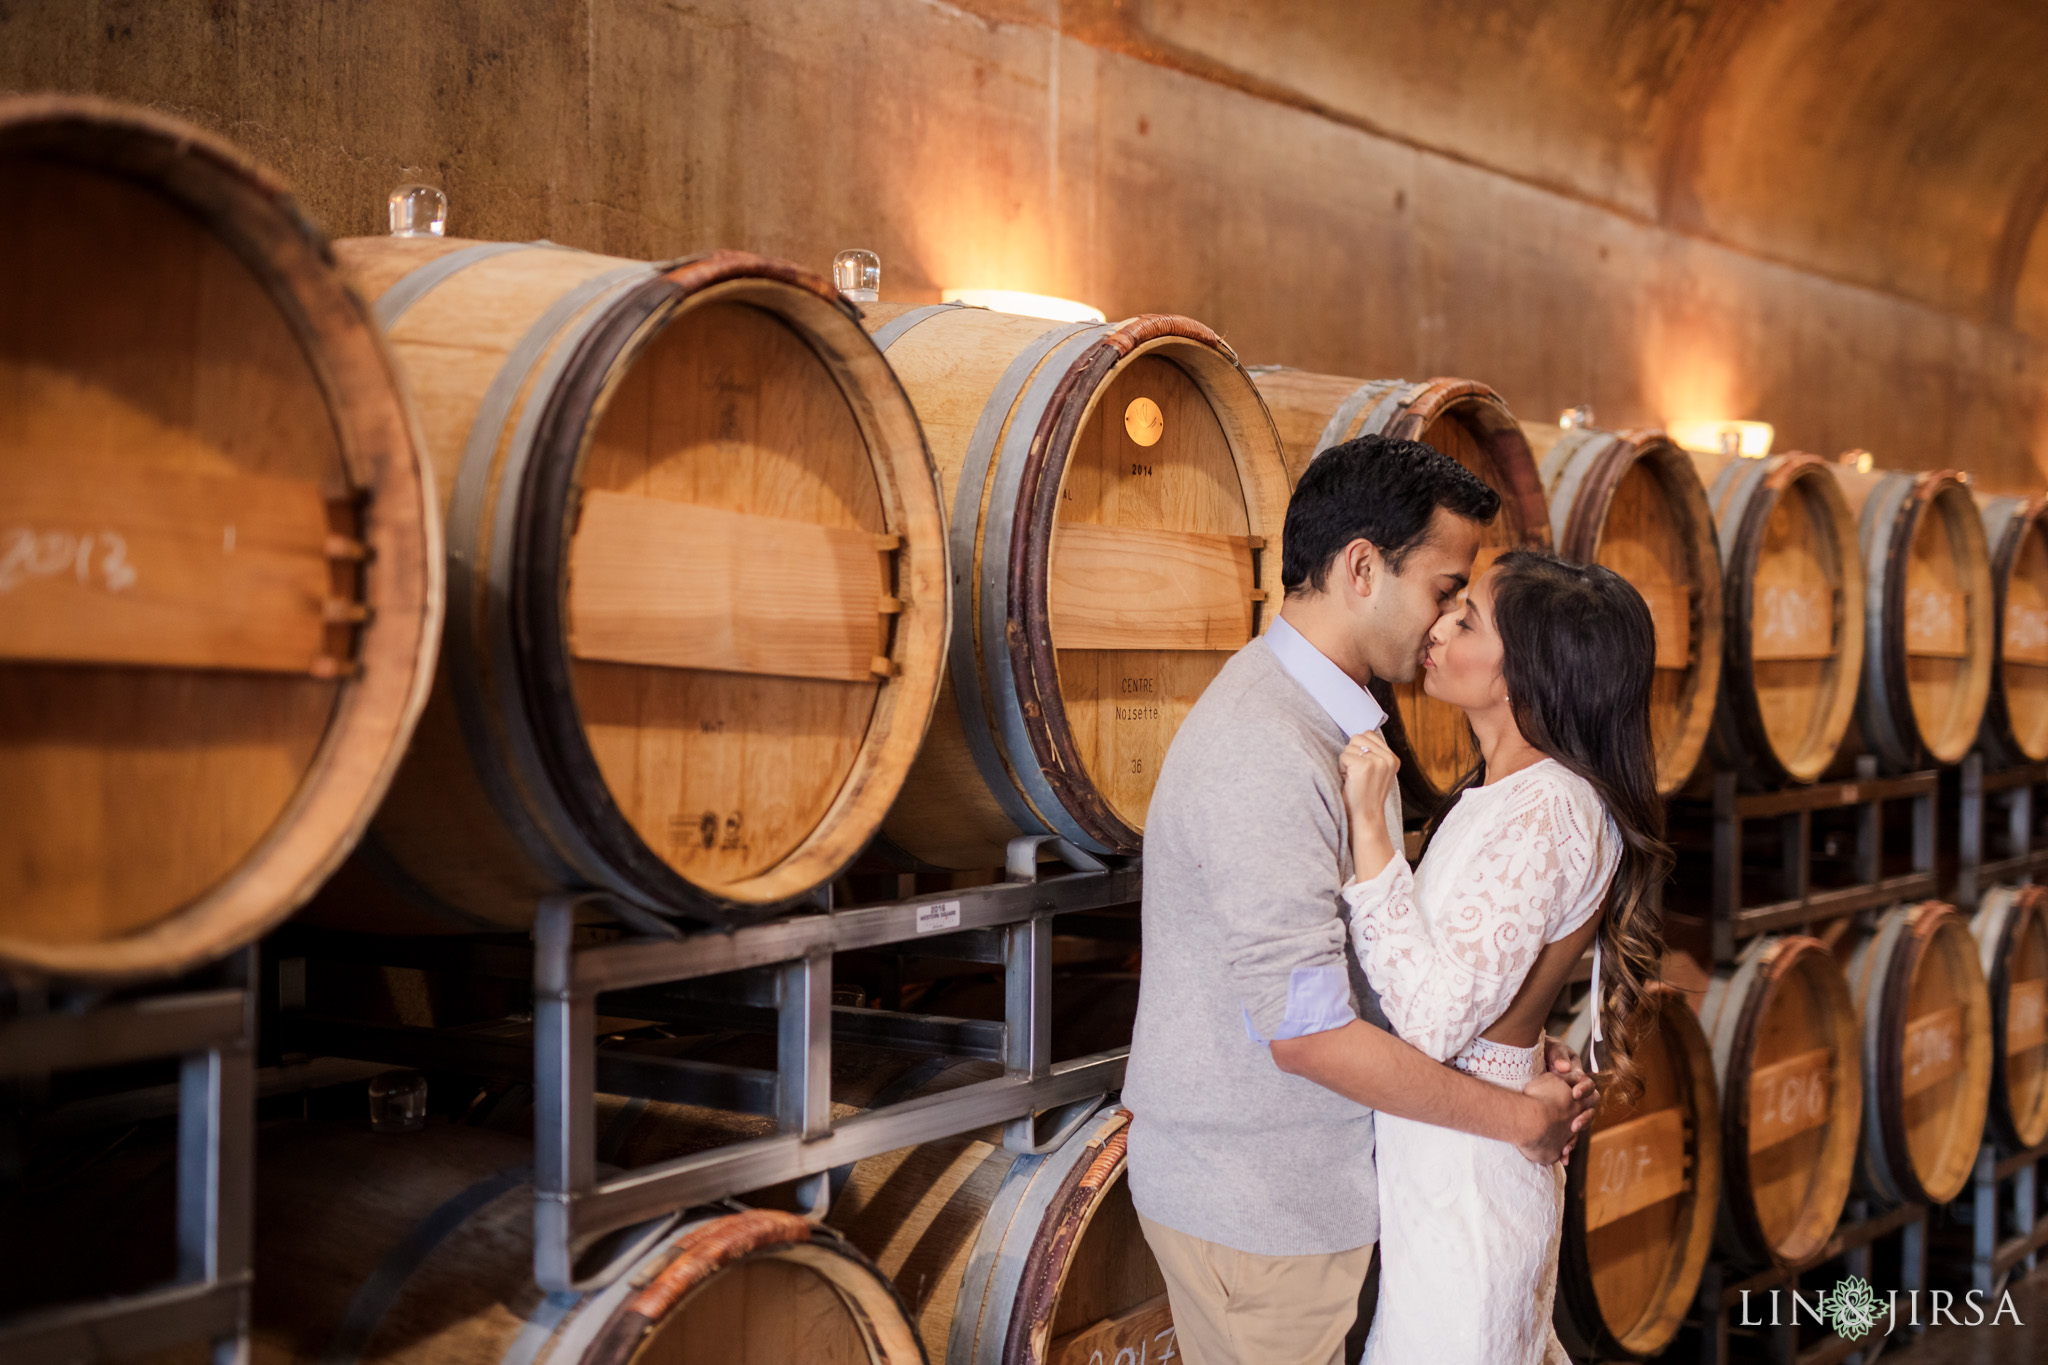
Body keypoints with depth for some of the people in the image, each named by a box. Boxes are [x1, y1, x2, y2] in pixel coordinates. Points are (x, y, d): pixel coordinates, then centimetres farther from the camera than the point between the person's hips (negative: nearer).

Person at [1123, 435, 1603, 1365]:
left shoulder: (1329, 720, 8)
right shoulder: (1263, 753, -25)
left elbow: (1374, 947, 15)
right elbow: (1307, 1029, -27)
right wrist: (1520, 1118, -16)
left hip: (1286, 1174, 9)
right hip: (1252, 1202, -9)